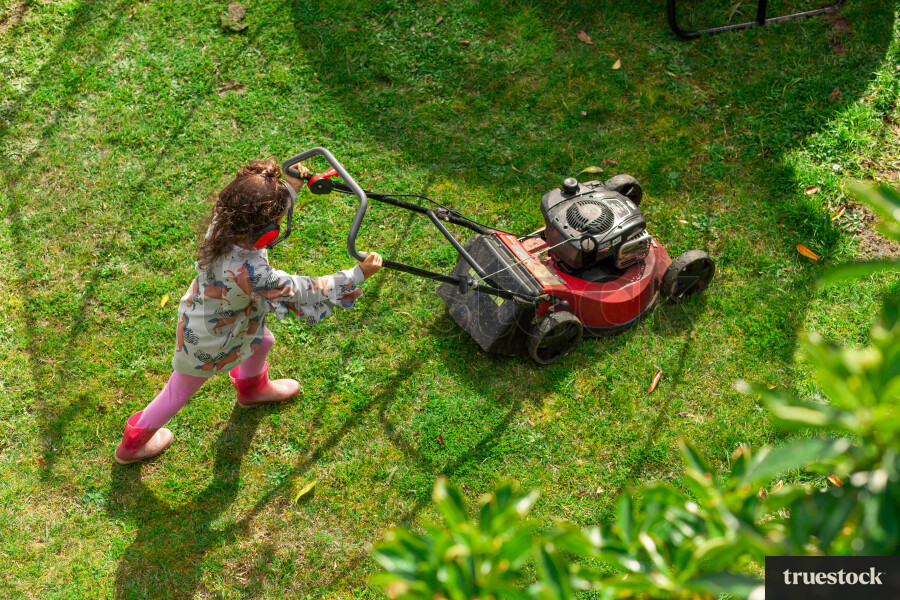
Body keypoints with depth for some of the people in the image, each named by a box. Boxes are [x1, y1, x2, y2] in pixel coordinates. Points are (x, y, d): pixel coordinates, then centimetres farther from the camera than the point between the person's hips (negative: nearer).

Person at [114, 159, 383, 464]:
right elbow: (304, 294, -36)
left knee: (261, 340, 32)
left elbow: (261, 211, -1)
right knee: (180, 392, 21)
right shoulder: (252, 274, -47)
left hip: (209, 311, 7)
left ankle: (252, 388, 66)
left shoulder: (222, 224, -26)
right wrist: (359, 274, -32)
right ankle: (133, 443, 49)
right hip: (206, 343, -7)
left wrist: (290, 188, -4)